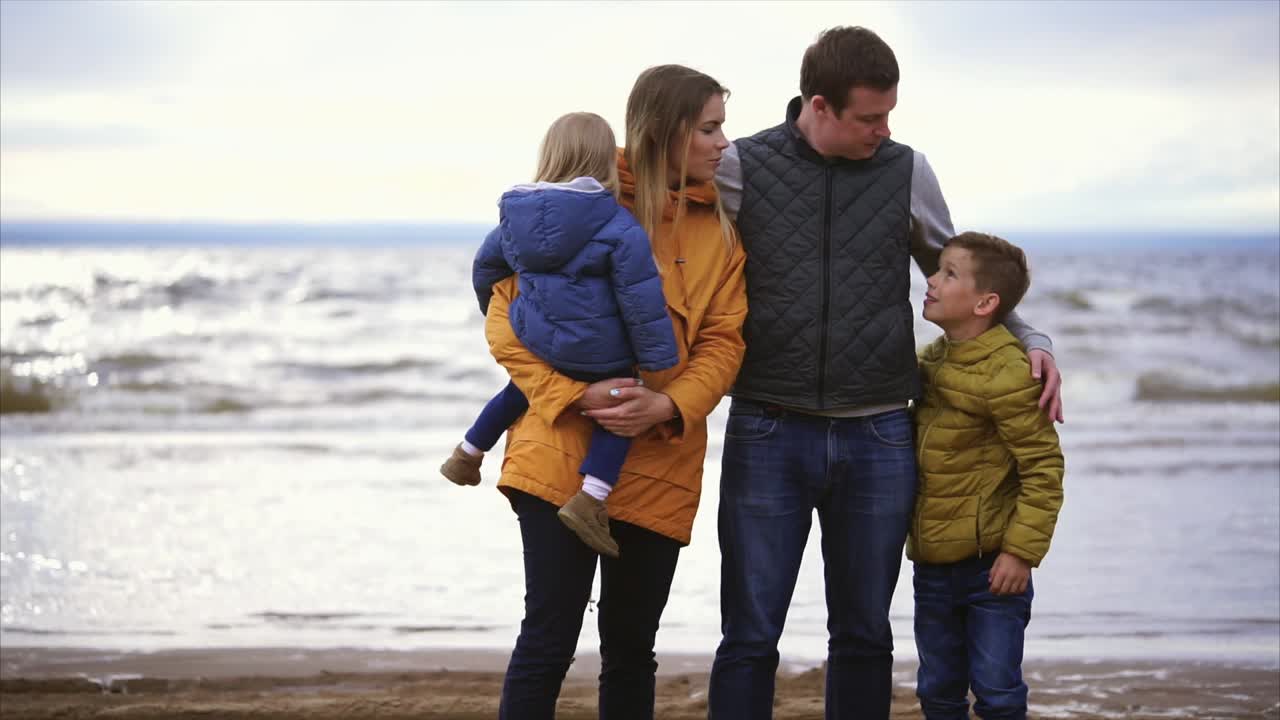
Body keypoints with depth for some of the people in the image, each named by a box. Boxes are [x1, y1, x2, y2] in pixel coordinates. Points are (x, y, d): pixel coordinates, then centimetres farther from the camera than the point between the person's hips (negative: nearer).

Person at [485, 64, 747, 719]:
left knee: (630, 648, 10)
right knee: (548, 639, -5)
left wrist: (667, 406, -17)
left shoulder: (721, 227, 8)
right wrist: (576, 395, -17)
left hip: (660, 464, 4)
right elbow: (507, 317, -4)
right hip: (563, 452, -3)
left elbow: (722, 342, 1)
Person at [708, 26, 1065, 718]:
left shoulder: (907, 173, 5)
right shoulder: (740, 168, -1)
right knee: (749, 639, 0)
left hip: (877, 440, 2)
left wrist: (1031, 339, 4)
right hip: (768, 433, -2)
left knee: (864, 636, 11)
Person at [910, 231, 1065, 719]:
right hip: (932, 566, 8)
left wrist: (1021, 551, -18)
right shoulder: (928, 364, 9)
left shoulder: (1008, 373, -16)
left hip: (991, 565, -8)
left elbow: (1043, 468, -16)